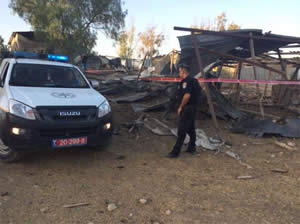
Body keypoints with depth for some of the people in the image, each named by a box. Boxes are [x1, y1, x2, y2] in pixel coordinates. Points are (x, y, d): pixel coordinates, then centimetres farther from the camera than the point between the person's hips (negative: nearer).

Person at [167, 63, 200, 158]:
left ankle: (176, 151, -1)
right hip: (193, 107, 10)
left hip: (186, 109, -10)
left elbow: (187, 95, -28)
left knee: (182, 131, -6)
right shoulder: (194, 80, 14)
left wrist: (180, 107, -17)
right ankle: (192, 148, 27)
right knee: (191, 129, 17)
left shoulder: (186, 81, -17)